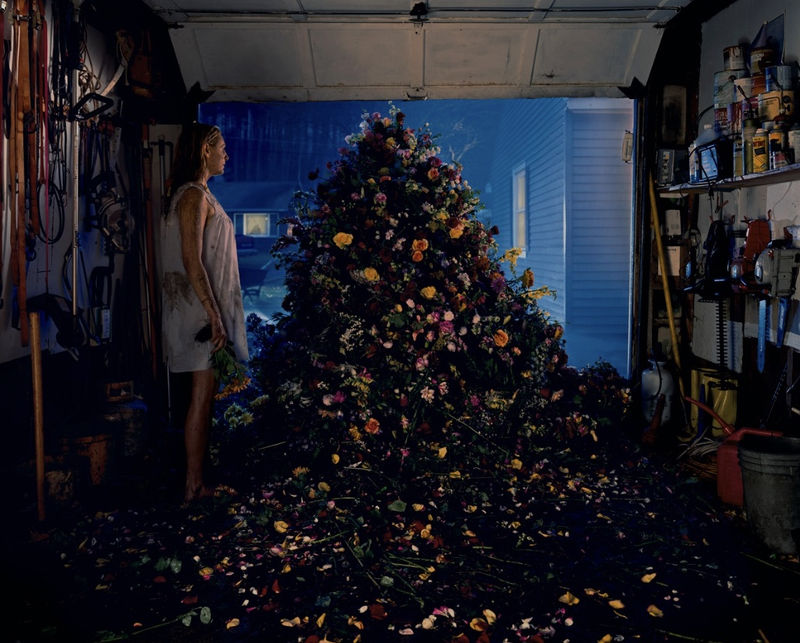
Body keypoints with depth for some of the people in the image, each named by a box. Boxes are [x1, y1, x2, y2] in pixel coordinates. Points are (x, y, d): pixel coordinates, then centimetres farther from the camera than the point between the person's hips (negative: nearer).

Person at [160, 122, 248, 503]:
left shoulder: (199, 194, 17)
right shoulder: (194, 195, -13)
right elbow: (192, 261, -21)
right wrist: (214, 316, -22)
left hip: (207, 306, 10)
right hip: (199, 307, -10)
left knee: (204, 393, 12)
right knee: (202, 393, -5)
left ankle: (196, 480, 19)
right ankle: (194, 487, 3)